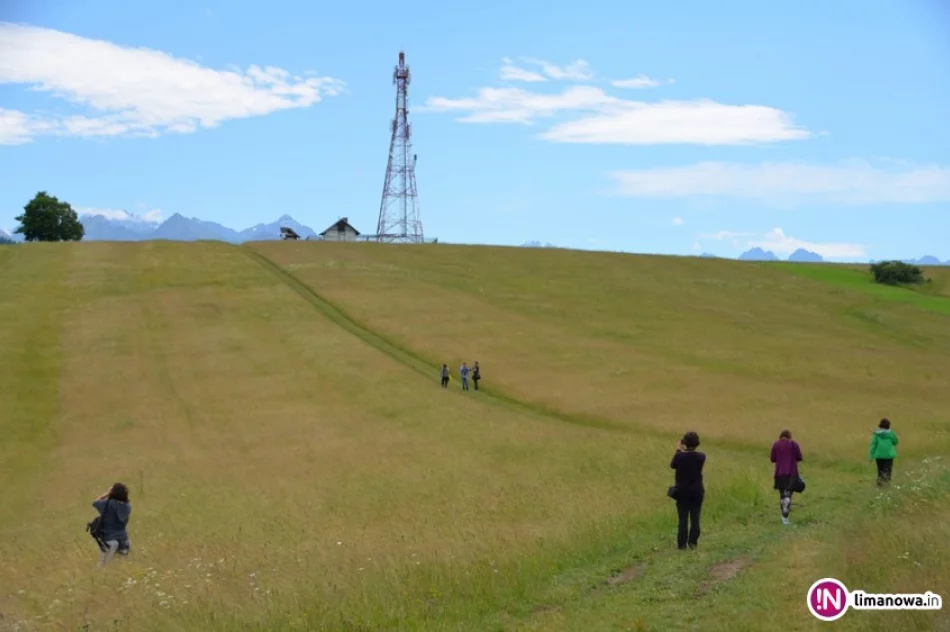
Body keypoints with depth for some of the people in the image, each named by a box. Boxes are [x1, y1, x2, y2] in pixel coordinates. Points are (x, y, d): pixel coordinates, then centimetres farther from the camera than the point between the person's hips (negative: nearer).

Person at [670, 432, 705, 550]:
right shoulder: (701, 457, -8)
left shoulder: (680, 456, -16)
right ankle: (693, 542, 8)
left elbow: (672, 465, 3)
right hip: (697, 491, 1)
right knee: (695, 518, 8)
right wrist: (683, 451, 18)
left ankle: (682, 543, 5)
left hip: (682, 492, -1)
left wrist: (678, 450, 12)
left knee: (683, 519, 5)